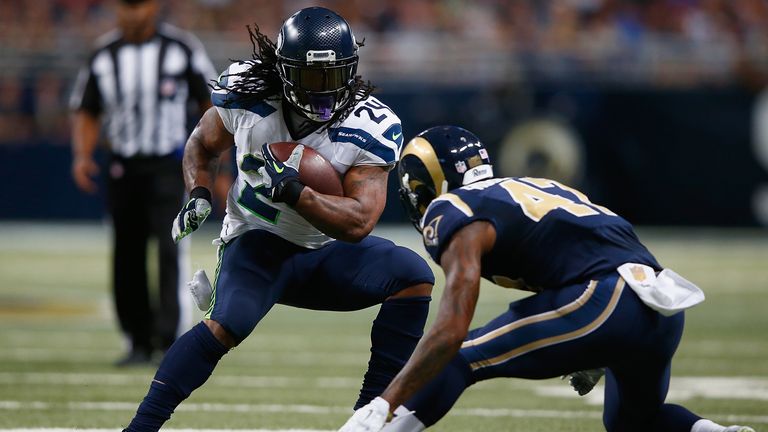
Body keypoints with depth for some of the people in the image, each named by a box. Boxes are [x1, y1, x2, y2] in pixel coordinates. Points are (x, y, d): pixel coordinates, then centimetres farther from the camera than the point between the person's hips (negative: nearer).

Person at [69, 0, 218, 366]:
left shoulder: (182, 49, -2)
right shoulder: (104, 55, 5)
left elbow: (211, 103, 5)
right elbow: (87, 112, 12)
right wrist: (83, 155, -6)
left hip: (169, 168, -3)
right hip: (123, 168, 3)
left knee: (170, 250, -16)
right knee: (127, 257, 4)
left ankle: (172, 339, -18)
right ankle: (140, 342, 14)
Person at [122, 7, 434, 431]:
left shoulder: (371, 129, -18)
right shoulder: (246, 95, -13)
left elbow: (358, 223, -25)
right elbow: (201, 146, 8)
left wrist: (293, 191, -38)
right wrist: (199, 196, -11)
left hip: (327, 252, 2)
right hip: (259, 241, -2)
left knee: (413, 275, -20)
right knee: (228, 324, -31)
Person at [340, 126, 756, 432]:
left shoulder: (457, 216, 4)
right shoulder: (537, 188, 30)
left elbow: (451, 331, -9)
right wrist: (596, 356, 44)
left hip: (605, 302, -8)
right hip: (665, 314, 8)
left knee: (459, 359, 2)